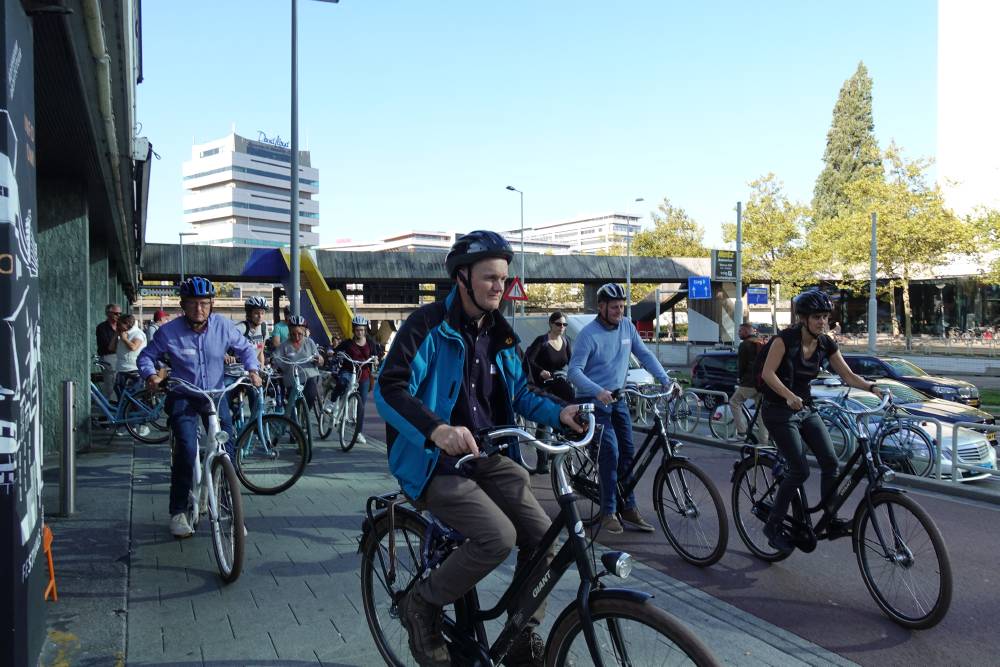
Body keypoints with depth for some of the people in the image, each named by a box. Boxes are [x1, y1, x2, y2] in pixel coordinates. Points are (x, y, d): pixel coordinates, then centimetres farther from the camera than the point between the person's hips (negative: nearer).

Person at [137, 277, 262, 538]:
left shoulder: (223, 325, -8)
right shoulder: (169, 331, -12)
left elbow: (245, 348, 7)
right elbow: (147, 356, 2)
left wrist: (252, 369, -11)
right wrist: (150, 374, -18)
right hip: (183, 398, -2)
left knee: (227, 448, -9)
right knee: (186, 449, -20)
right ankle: (178, 511, -3)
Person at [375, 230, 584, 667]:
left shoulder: (499, 333, 9)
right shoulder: (428, 326, -13)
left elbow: (518, 392, 16)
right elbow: (388, 390, -24)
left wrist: (558, 413, -5)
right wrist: (436, 430, -42)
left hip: (486, 457, 7)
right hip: (435, 463, -7)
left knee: (542, 536, -7)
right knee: (498, 537, -25)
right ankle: (421, 605, 2)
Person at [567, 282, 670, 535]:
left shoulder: (627, 326, 2)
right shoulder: (589, 334, -16)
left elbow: (644, 355, 7)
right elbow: (574, 370, -21)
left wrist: (666, 380, -4)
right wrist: (598, 391, -36)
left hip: (618, 398, 6)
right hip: (594, 400, -6)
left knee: (628, 452, 6)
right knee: (610, 451, -14)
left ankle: (628, 508, 16)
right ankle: (608, 512, -3)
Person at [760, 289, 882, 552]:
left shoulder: (826, 344, 0)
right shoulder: (786, 338, -17)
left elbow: (848, 375, 2)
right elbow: (768, 373, -24)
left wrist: (872, 387, -17)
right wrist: (789, 396, -39)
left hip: (806, 408, 6)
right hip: (778, 411, -6)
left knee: (830, 461, -7)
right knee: (800, 470, -14)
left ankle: (831, 521, 6)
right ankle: (773, 526, 0)